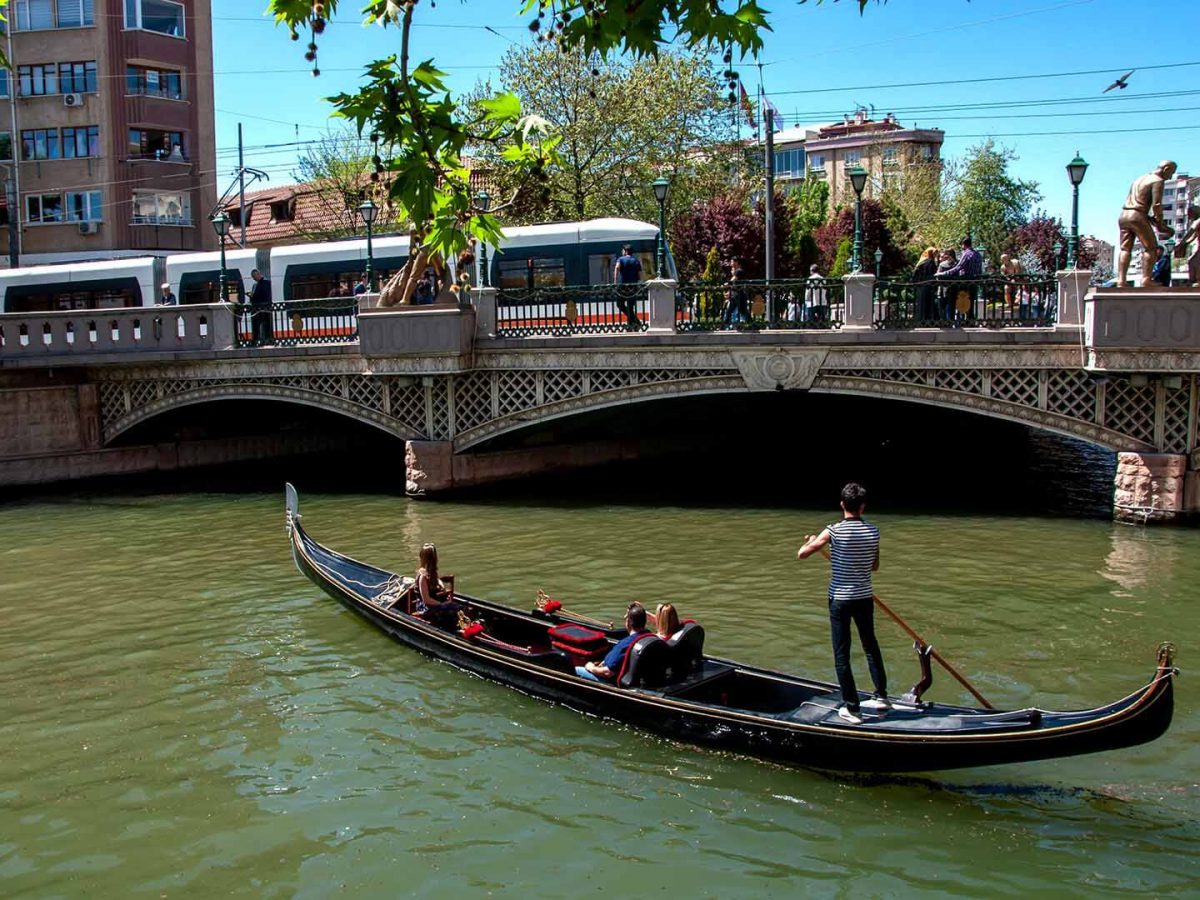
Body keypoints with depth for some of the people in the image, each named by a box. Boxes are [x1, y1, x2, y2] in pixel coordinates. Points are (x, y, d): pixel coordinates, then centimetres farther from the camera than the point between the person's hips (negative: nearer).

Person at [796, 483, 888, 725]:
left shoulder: (834, 531, -15)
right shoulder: (873, 532, -3)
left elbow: (801, 554, -13)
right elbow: (875, 566, 9)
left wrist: (811, 541, 6)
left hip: (840, 599, -4)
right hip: (865, 598, 4)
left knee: (842, 654, 4)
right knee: (871, 646, 21)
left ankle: (851, 709, 6)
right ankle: (881, 696, 28)